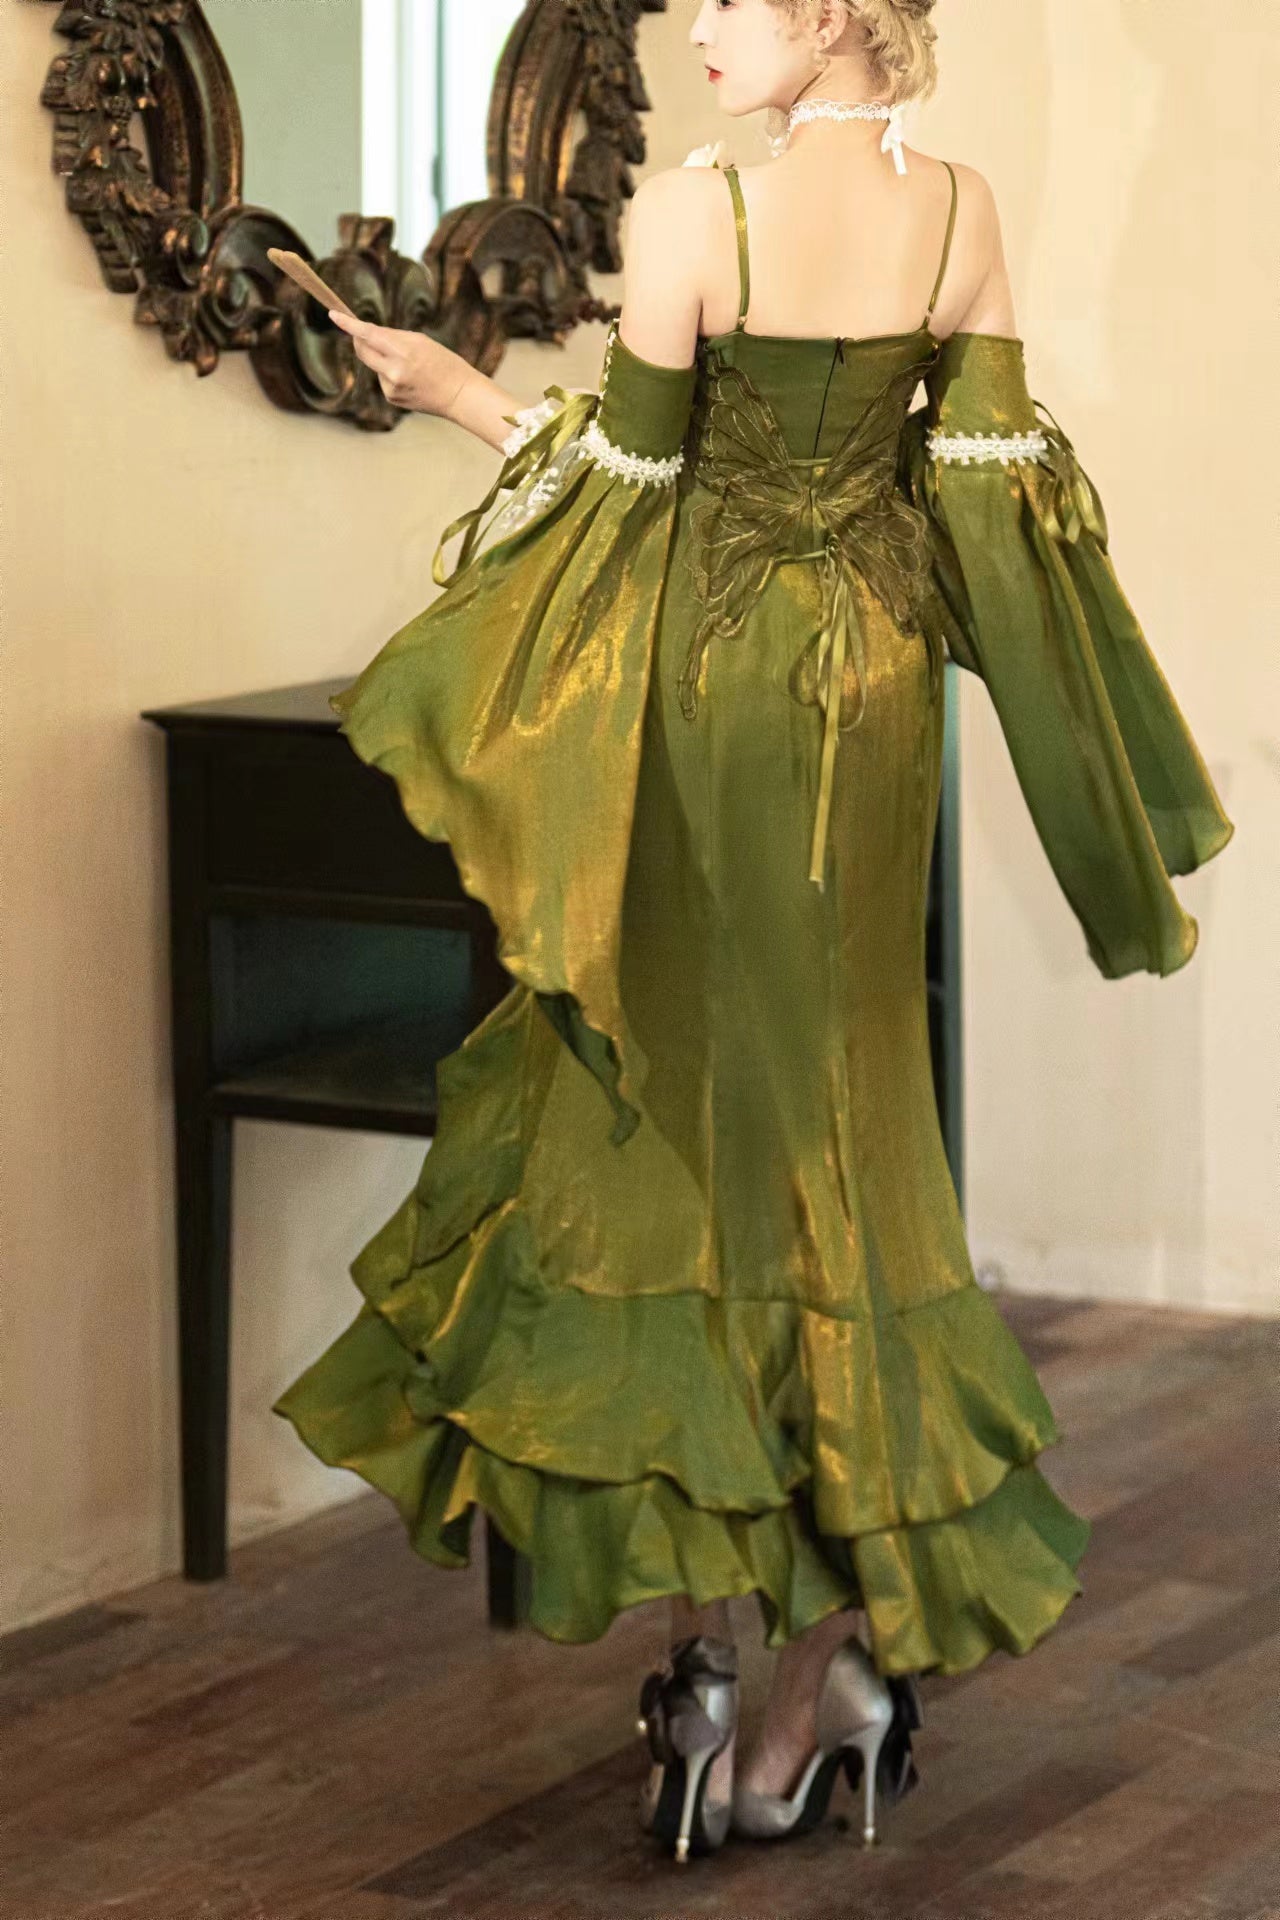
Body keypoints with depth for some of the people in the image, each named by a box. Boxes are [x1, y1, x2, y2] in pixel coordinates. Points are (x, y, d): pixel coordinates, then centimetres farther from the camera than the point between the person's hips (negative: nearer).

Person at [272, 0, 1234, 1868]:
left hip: (708, 691, -4)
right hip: (873, 688, 5)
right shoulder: (964, 211, 0)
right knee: (836, 1122, 12)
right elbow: (988, 487, 1)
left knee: (681, 1106, 5)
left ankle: (715, 1642, 5)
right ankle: (851, 1635, 14)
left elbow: (628, 481, -10)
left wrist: (469, 394, 4)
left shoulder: (693, 212, -14)